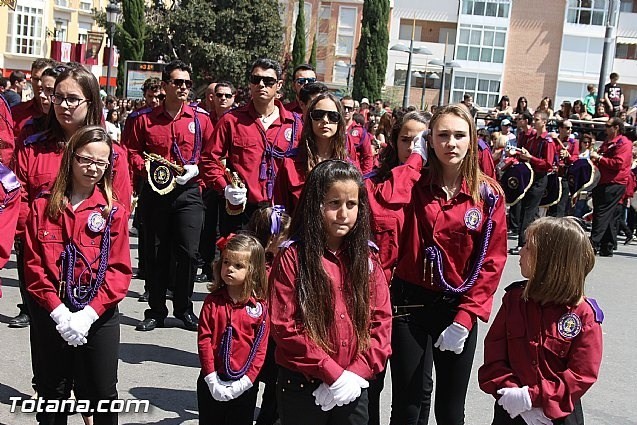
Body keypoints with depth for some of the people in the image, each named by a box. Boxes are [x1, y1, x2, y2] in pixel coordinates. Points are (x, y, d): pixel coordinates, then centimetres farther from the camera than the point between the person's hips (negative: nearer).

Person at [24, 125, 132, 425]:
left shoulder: (114, 212, -1)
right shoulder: (43, 207, 2)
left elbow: (119, 269, -6)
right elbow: (33, 265, -3)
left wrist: (90, 313, -16)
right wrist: (57, 310, -14)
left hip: (99, 317, -1)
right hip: (50, 315, 1)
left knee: (103, 395, 9)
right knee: (52, 394, 15)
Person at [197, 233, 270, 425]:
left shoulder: (260, 306, -7)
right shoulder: (213, 301, -3)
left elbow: (260, 348, -7)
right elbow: (204, 340, -6)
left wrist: (246, 381, -14)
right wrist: (212, 378, -12)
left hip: (244, 386, -1)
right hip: (211, 384, 1)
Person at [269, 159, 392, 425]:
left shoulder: (367, 258, 3)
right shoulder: (292, 257, -8)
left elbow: (381, 321, 1)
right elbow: (284, 326, -13)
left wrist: (358, 372, -11)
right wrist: (332, 372, -16)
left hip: (354, 386, 3)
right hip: (302, 388, -3)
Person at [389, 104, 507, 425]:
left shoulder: (489, 194, -2)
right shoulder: (413, 186, -1)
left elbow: (492, 260, -4)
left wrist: (465, 317, -11)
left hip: (458, 307, 0)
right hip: (409, 301, 0)